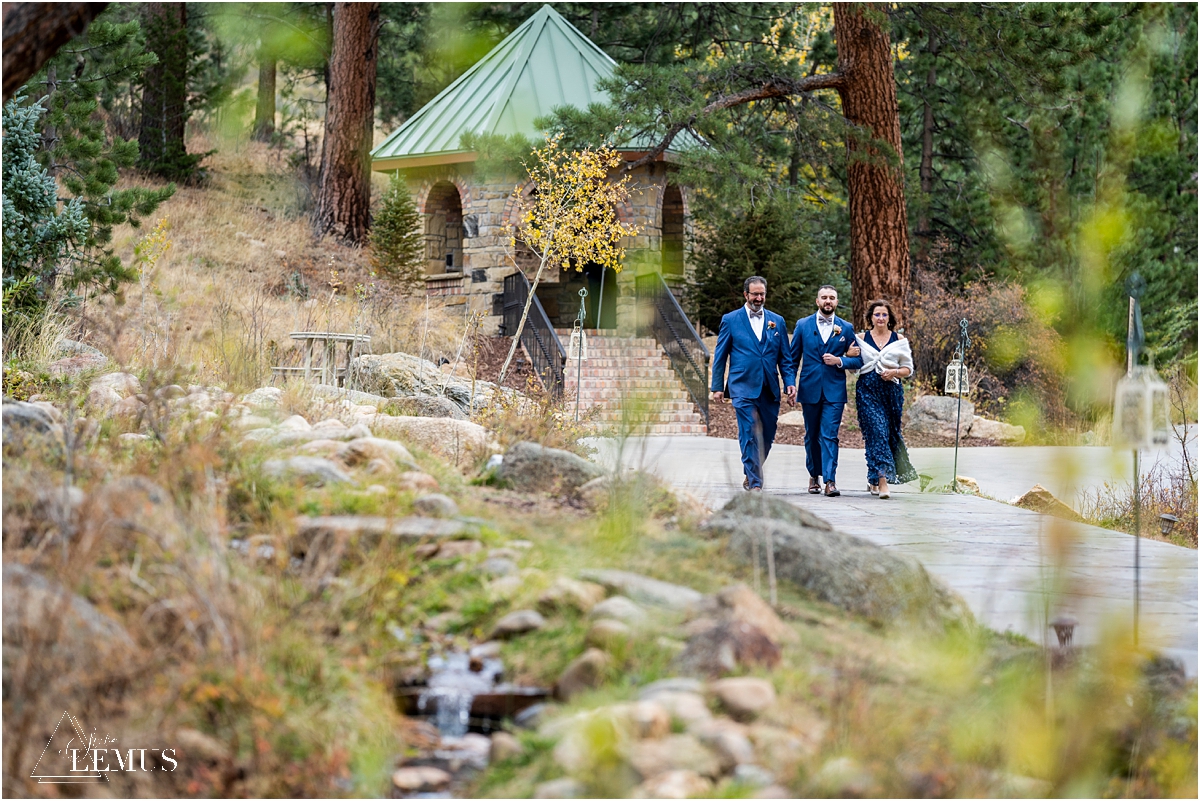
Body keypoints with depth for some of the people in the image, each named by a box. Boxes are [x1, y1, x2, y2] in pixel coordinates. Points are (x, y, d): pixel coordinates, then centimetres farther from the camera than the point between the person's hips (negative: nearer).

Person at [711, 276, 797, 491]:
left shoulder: (777, 321, 11)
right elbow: (720, 356, 6)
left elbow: (785, 358, 11)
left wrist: (790, 383, -2)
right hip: (743, 388, -3)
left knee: (767, 437, 7)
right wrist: (717, 387, 1)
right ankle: (755, 483, -9)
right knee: (749, 436, -11)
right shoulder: (730, 320, 4)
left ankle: (751, 474, 28)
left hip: (769, 390, 3)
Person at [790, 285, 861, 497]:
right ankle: (814, 475, 26)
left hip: (834, 391, -1)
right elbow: (793, 358, 8)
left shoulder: (846, 328, 5)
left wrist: (839, 361, -11)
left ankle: (830, 480, -13)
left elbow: (857, 360, 7)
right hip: (810, 389, 1)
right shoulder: (803, 325, 6)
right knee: (811, 436, 10)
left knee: (829, 436, -10)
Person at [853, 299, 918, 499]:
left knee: (888, 434, 6)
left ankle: (873, 479, 24)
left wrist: (894, 372, -10)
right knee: (877, 432, -14)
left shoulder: (899, 340, 9)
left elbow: (908, 369, 9)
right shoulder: (861, 339, 8)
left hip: (892, 391, 2)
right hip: (868, 391, -2)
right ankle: (882, 481, -18)